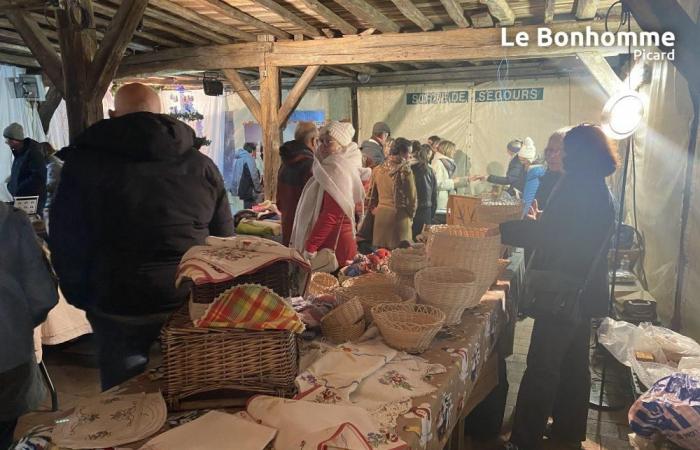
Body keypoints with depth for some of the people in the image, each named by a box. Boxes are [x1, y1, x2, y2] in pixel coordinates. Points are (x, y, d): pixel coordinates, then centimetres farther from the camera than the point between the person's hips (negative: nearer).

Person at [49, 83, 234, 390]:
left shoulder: (85, 162, -5)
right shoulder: (202, 166, 0)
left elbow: (66, 244, -2)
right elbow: (224, 239, 4)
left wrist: (83, 298, 10)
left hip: (118, 310, -2)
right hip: (191, 307, 2)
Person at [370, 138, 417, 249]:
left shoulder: (377, 169, 4)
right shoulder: (405, 170, -11)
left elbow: (372, 196, 10)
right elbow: (412, 197, -5)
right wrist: (410, 216, 11)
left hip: (380, 214, 5)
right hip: (399, 215, -5)